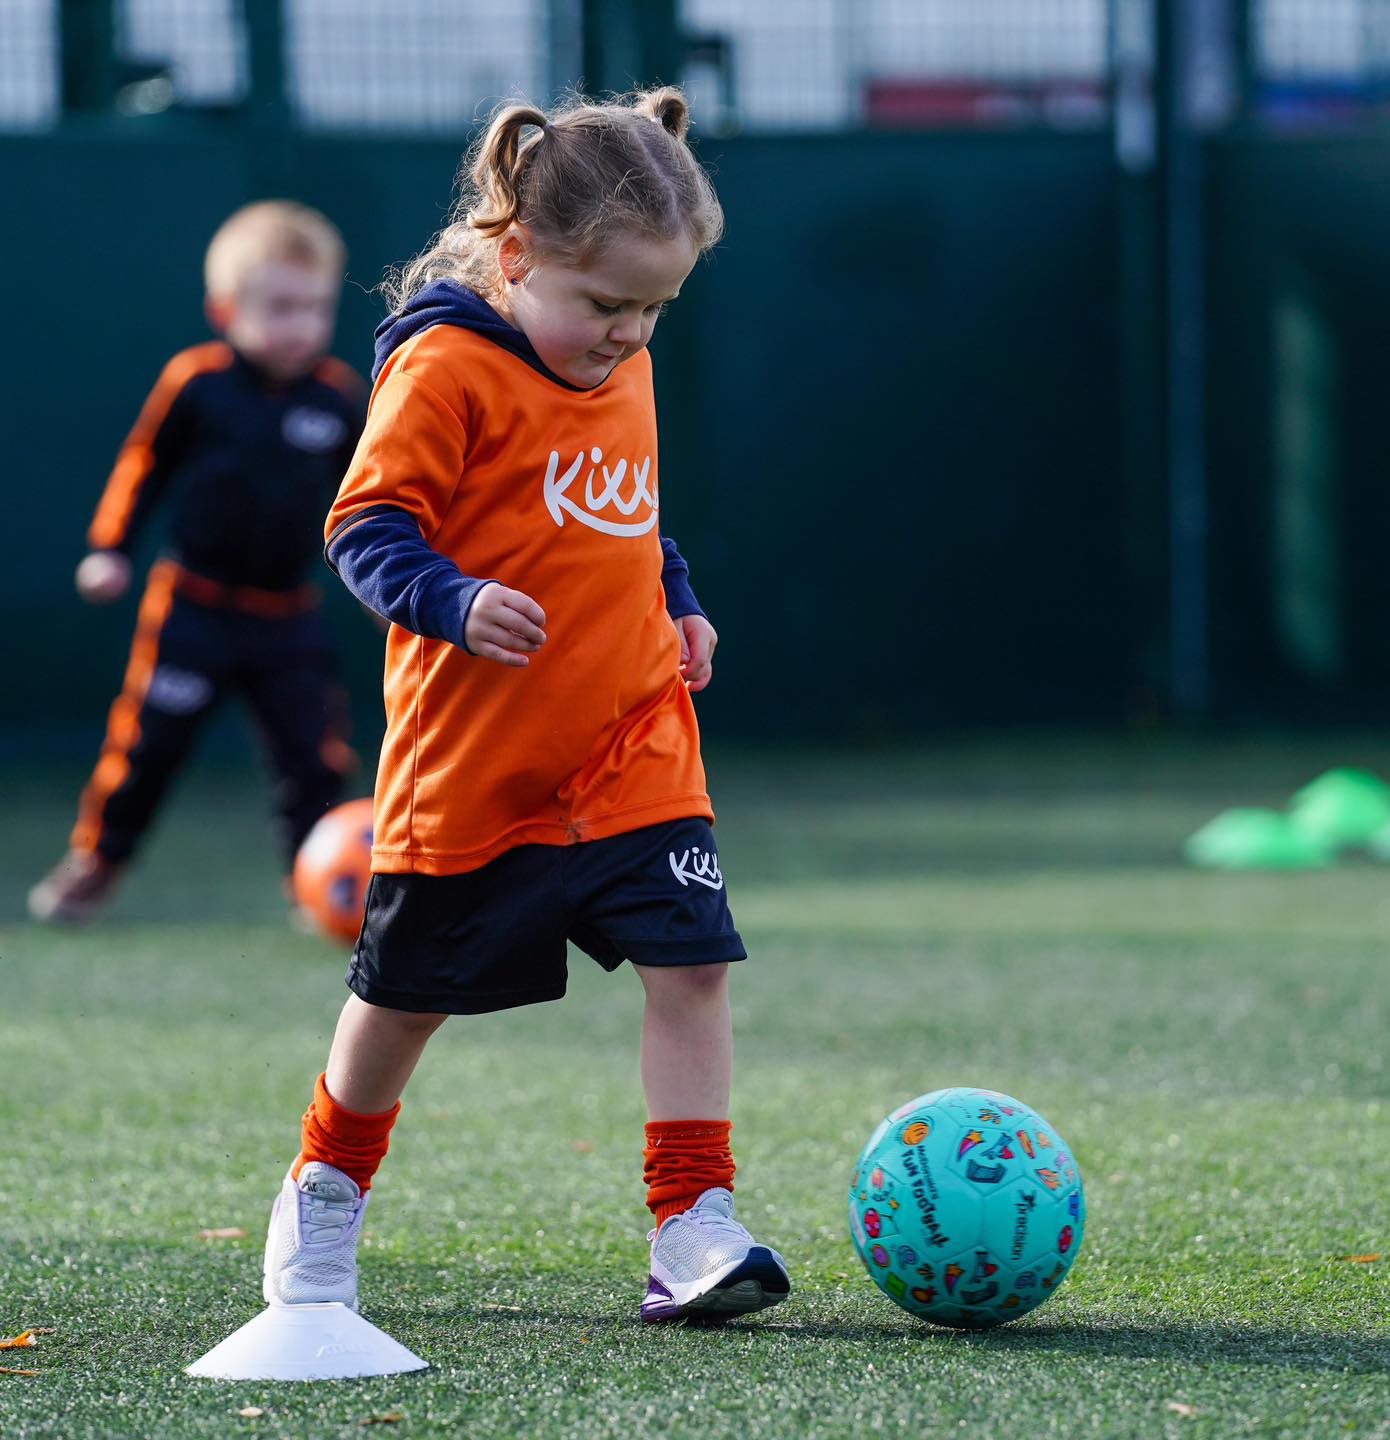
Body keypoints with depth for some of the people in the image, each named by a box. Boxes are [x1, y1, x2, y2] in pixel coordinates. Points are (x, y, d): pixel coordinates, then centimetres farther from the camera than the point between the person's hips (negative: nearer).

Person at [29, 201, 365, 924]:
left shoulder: (340, 396, -2)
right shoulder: (195, 382, -10)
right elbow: (144, 461, 3)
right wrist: (109, 546, 0)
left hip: (288, 619, 2)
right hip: (193, 609, -2)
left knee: (315, 753, -2)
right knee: (147, 739, 1)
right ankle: (93, 864, 18)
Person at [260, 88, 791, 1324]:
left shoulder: (623, 373, 9)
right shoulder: (444, 370, -15)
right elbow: (367, 525, -17)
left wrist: (674, 603, 12)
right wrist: (454, 601, -32)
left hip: (634, 748, 5)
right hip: (474, 759, -5)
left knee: (691, 964, -11)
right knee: (406, 993, 10)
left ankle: (695, 1229, -8)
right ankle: (325, 1196, 34)